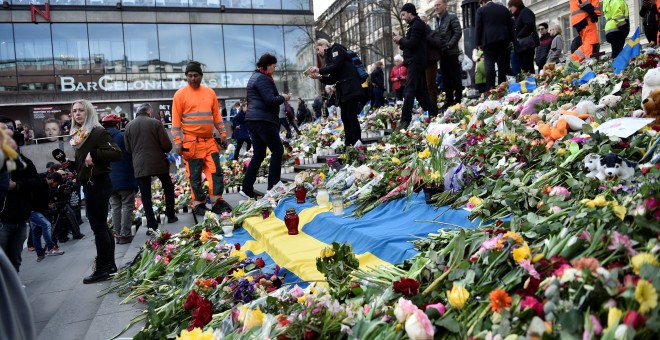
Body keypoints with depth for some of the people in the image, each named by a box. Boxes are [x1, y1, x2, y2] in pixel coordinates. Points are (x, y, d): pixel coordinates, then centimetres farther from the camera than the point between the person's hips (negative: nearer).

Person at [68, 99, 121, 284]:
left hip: (98, 184, -9)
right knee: (101, 225, 13)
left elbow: (117, 154, -21)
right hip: (89, 184, 9)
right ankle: (109, 265, 22)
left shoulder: (98, 132, -11)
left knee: (99, 226, -4)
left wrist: (94, 154, -25)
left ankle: (102, 268, 3)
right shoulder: (77, 136, 14)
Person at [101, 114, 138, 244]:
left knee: (115, 207, 12)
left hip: (109, 182, 5)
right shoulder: (123, 137, -9)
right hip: (125, 179, -5)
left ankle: (118, 234, 14)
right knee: (127, 206, 1)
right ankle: (125, 234, -1)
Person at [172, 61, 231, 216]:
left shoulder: (210, 92, 10)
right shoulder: (180, 94, -2)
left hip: (209, 141, 4)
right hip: (191, 142, -4)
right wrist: (177, 142, -10)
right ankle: (199, 204, 12)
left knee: (216, 172, 3)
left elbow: (216, 115, 15)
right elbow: (176, 120, -4)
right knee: (195, 176, 2)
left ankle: (217, 202, 11)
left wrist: (223, 134, 10)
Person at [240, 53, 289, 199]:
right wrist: (283, 98, -4)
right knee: (277, 151, -5)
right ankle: (272, 188, -6)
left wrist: (279, 97, 18)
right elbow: (270, 100, -20)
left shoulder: (255, 76, 23)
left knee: (259, 154, 10)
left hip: (253, 119, 10)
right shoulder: (262, 78, -11)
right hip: (263, 120, -10)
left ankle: (247, 189, 7)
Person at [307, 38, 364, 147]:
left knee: (351, 116, -14)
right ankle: (348, 145, 3)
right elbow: (332, 79, 17)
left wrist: (319, 70, -8)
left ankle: (357, 144, -16)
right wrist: (319, 77, 3)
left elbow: (336, 66, -14)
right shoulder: (329, 58, 24)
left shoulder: (336, 49, 3)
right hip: (343, 91, 9)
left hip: (351, 88, -9)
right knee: (345, 118, 3)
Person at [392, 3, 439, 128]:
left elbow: (412, 43, -20)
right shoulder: (414, 25, 22)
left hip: (415, 62, -10)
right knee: (419, 91, 12)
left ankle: (405, 120, -18)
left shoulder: (417, 25, -9)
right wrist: (401, 42, 6)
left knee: (409, 92, -15)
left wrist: (401, 39, -4)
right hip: (415, 62, 10)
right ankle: (434, 113, 18)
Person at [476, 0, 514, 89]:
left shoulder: (481, 10, 2)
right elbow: (510, 25, 12)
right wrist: (510, 40, 14)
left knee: (489, 65, -5)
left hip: (488, 41, -3)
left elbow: (478, 28, -2)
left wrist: (479, 43, 3)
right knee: (502, 65, 7)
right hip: (503, 40, 3)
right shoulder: (503, 8, 13)